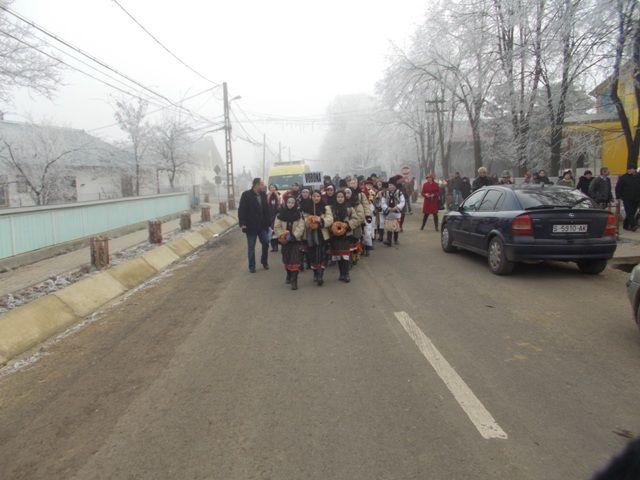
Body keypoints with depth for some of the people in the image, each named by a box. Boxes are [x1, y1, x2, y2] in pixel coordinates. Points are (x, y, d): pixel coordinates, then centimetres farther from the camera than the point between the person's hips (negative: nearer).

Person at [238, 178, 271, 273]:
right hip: (251, 226, -4)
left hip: (262, 225, 4)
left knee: (266, 244, 7)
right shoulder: (246, 195, -11)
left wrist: (268, 222, 0)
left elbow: (267, 209, 6)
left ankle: (264, 261, 28)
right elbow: (241, 210, -13)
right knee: (251, 247, 6)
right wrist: (242, 223, -18)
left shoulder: (263, 195, 4)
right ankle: (252, 266, 18)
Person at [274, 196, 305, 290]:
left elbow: (301, 227, -9)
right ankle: (289, 275, 38)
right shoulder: (281, 214, 2)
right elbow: (277, 227, 3)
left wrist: (293, 236, -18)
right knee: (286, 259, 13)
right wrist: (282, 235, -11)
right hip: (285, 240, 2)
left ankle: (294, 281, -8)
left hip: (295, 240, -2)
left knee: (295, 260, -9)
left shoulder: (298, 214, -3)